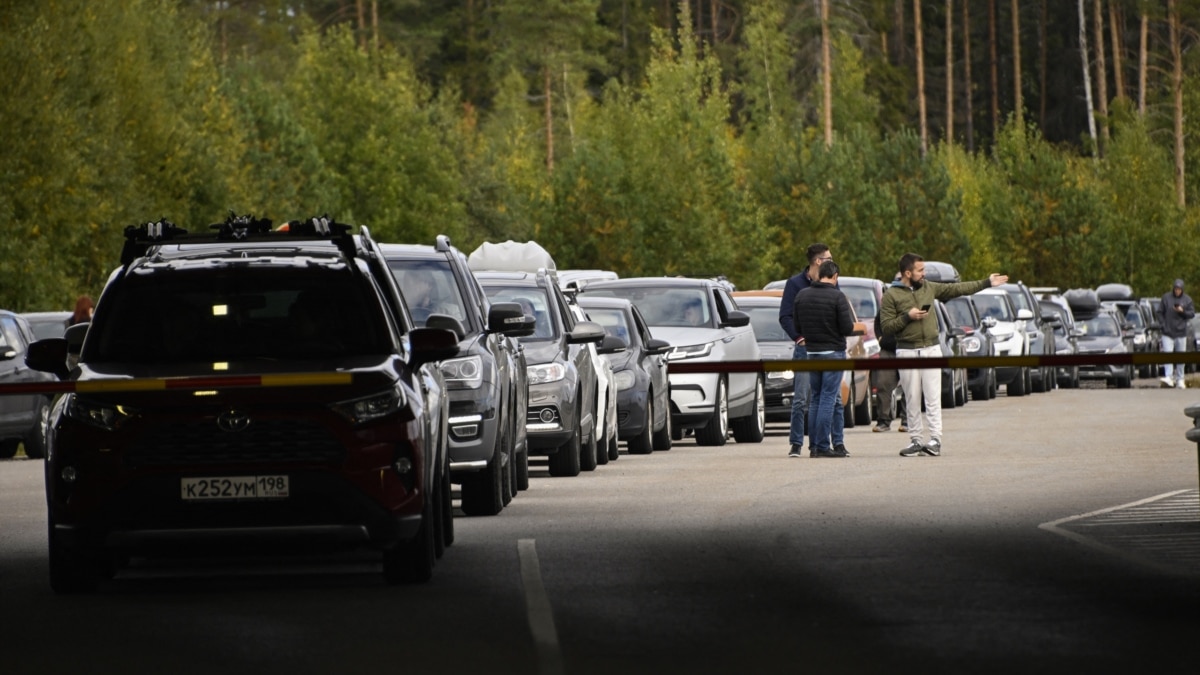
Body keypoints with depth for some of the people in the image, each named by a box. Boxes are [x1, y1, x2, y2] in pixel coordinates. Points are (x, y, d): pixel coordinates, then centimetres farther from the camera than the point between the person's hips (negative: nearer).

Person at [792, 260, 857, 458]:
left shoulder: (802, 295, 2)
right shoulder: (837, 297, -14)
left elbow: (797, 326, 7)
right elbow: (847, 328, -15)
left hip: (811, 352, 5)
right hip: (833, 352, -5)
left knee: (815, 399, 12)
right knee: (828, 399, -3)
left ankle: (814, 446, 11)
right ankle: (823, 447, -6)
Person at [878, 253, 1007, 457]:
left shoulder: (929, 288, 10)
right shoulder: (891, 296, -2)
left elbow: (957, 289, 16)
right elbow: (886, 326, -6)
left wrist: (987, 283, 17)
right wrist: (908, 317, -17)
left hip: (931, 349, 2)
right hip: (907, 352, -2)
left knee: (933, 397, -5)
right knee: (912, 400, 1)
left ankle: (935, 439, -8)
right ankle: (915, 440, 6)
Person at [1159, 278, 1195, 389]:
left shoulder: (1187, 300, 4)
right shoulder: (1166, 298, 1)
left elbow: (1192, 313, 3)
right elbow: (1160, 312, 5)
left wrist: (1182, 311, -14)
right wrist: (1163, 325, -5)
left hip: (1181, 333, 2)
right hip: (1168, 332, -2)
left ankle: (1180, 379, 15)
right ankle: (1169, 377, -22)